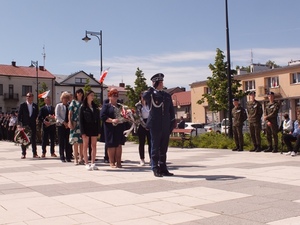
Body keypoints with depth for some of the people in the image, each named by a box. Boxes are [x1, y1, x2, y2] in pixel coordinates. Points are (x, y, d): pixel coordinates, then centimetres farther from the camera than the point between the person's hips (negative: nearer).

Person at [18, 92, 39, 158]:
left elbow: (37, 115, 13)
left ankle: (34, 153, 10)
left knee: (33, 139, 5)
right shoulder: (22, 105, 0)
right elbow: (19, 115, -1)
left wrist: (37, 122, 1)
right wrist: (20, 124, -7)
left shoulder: (35, 106, 8)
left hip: (33, 125, 2)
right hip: (24, 125, -2)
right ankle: (23, 154, 10)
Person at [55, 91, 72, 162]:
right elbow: (57, 115, -5)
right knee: (61, 141, 1)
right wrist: (64, 122, -14)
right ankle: (62, 157, 7)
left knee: (68, 141, 3)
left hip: (68, 125, 3)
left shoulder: (69, 106, 10)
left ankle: (68, 157, 9)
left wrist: (69, 123, -5)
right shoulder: (59, 105, 2)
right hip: (61, 125, -3)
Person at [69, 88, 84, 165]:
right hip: (75, 124, -2)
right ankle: (76, 159, -3)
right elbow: (70, 113, 3)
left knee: (82, 142, 2)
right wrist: (70, 122, -7)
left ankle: (81, 158, 10)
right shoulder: (73, 102, 8)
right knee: (75, 141, -6)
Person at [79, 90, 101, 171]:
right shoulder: (83, 107, -2)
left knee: (94, 146, 5)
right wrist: (82, 132, -12)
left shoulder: (95, 107, 9)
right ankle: (87, 164, 7)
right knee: (85, 146, 3)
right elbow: (81, 120, -5)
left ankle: (93, 163, 11)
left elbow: (98, 119, 9)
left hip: (94, 128, 4)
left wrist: (98, 131, 3)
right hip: (86, 128, -4)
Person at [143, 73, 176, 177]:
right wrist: (153, 88, -12)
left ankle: (163, 168, 17)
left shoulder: (167, 95, 14)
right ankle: (155, 169, 7)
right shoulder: (151, 94, 0)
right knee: (155, 148, 1)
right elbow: (145, 96, -26)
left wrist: (172, 124, 10)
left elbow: (171, 111, 17)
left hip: (166, 126, 5)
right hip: (155, 126, -5)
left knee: (164, 148, 9)